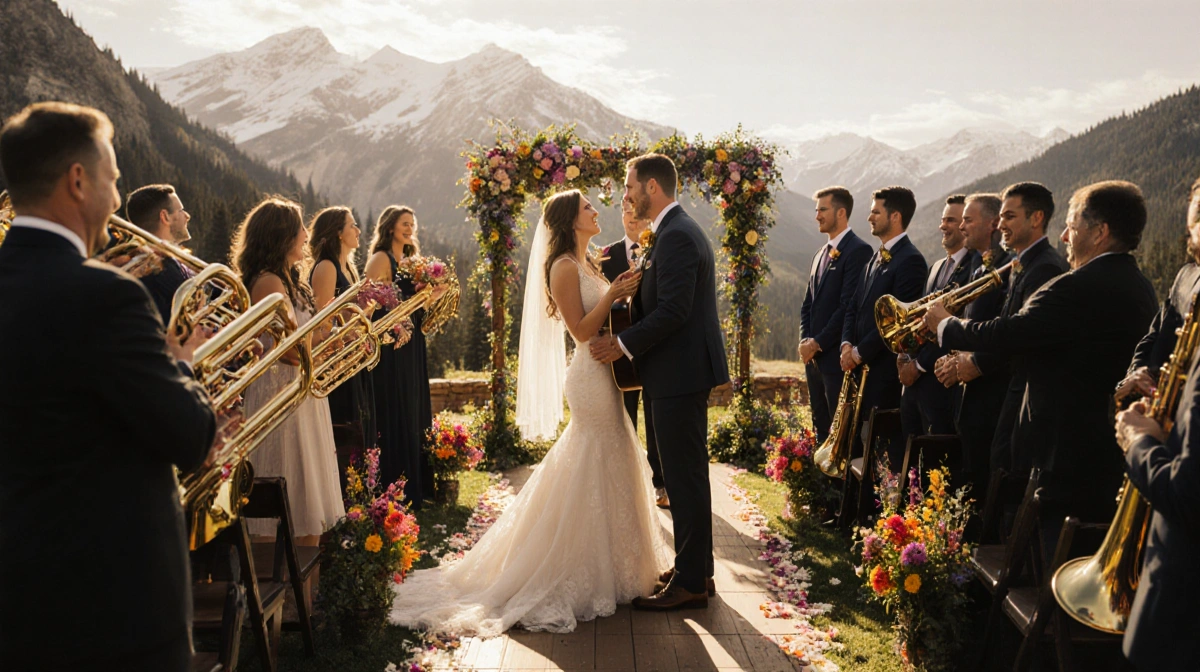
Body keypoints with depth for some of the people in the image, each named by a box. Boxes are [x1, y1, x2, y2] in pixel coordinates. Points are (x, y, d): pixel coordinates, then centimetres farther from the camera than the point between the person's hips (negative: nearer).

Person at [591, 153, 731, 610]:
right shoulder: (678, 230, 17)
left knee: (684, 478, -2)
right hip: (684, 371, 11)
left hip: (680, 374, -11)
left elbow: (673, 310, -24)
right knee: (688, 474, 17)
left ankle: (690, 582, 10)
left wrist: (624, 345, -17)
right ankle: (695, 568, 30)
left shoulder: (676, 236, -17)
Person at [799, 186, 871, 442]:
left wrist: (818, 343, -14)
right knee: (822, 429, 14)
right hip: (814, 357, 9)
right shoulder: (822, 254, 18)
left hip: (837, 356, -9)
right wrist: (805, 340, 3)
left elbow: (849, 305, -17)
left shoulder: (858, 251, -10)